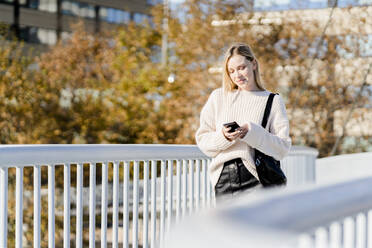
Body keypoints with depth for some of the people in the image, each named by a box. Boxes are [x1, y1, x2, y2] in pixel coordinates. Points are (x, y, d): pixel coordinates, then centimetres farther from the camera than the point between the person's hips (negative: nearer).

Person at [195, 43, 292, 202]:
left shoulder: (273, 101, 9)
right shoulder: (218, 97, 15)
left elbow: (283, 147, 0)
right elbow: (202, 139, 11)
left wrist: (251, 133, -13)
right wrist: (223, 136, -9)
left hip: (255, 178, -2)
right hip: (224, 179, 3)